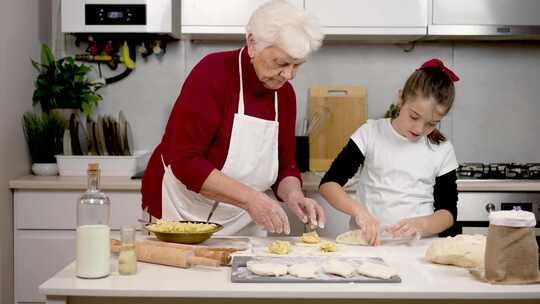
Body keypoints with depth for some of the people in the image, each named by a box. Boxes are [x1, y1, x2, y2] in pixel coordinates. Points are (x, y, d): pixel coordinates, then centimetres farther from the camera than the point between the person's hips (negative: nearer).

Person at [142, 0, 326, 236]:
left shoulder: (285, 93, 1)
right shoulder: (213, 73, -17)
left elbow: (285, 166, 8)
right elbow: (185, 162, -23)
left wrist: (293, 194, -13)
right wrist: (248, 197, -29)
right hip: (180, 217, -5)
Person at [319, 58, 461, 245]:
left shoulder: (442, 149, 6)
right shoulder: (371, 133, 3)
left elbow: (448, 212, 7)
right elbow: (328, 184, -2)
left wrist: (421, 225, -14)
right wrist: (359, 210, -20)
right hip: (367, 242, -2)